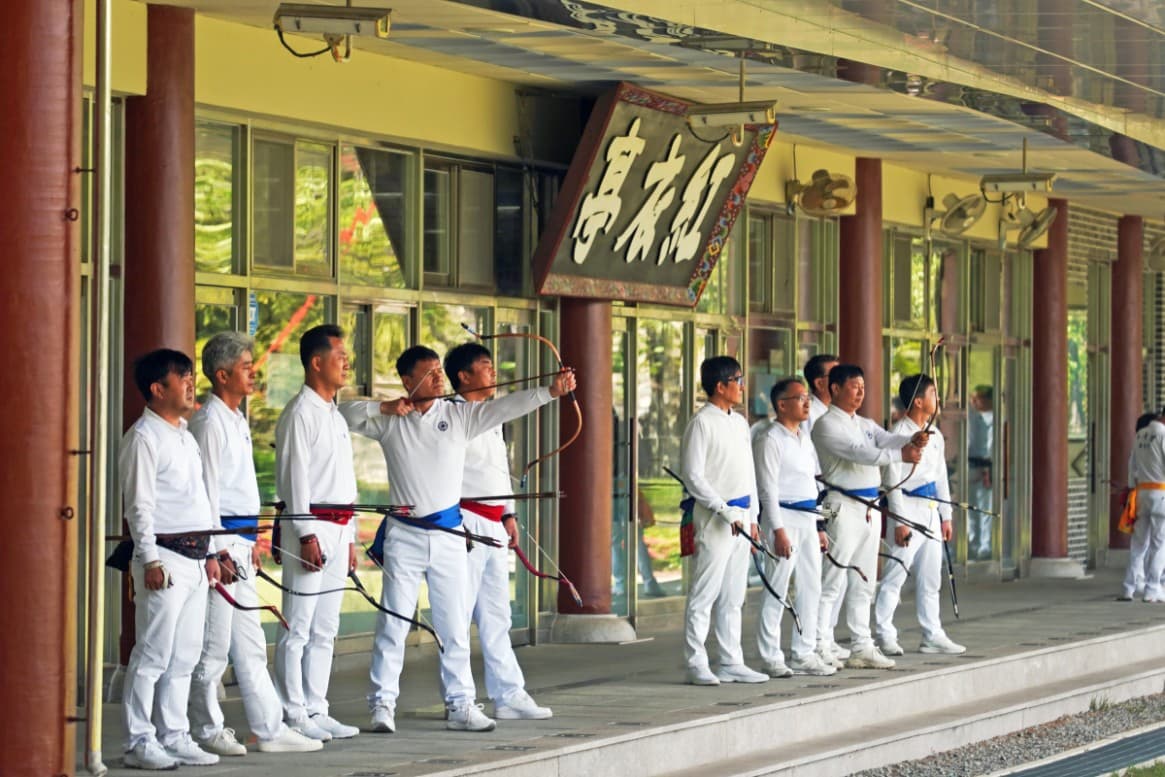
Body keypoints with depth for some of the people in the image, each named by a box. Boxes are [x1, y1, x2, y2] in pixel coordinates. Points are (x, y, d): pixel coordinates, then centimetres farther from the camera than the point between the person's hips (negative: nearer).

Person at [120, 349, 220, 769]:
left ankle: (174, 737, 15)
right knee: (153, 654, -7)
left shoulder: (185, 437, 18)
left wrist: (209, 554, 19)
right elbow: (139, 505, -13)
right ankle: (139, 742, -4)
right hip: (165, 557, -9)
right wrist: (150, 559, -17)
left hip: (195, 559, 9)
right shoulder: (144, 438, -8)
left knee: (184, 655, 10)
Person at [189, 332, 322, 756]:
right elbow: (207, 490, -17)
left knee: (249, 641, 11)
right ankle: (208, 730, 4)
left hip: (238, 542, 10)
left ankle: (270, 728, 14)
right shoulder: (210, 422, -13)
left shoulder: (236, 419, 17)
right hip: (219, 541, -10)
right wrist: (217, 551, -19)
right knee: (214, 641, -3)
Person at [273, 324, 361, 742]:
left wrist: (349, 536, 19)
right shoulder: (299, 413, -9)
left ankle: (316, 711, 15)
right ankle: (294, 716, -4)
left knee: (324, 629, 10)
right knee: (297, 628, -6)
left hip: (337, 530, 9)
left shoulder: (335, 416, 18)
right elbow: (293, 477, -14)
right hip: (310, 528, -9)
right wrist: (307, 535, -19)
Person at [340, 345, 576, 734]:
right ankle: (382, 705, 5)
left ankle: (461, 705, 12)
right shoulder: (390, 421, 0)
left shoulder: (460, 415, 1)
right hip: (405, 536, -2)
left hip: (448, 534, 2)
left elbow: (508, 407, -8)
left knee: (454, 627, 6)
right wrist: (384, 407, -18)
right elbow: (346, 413, -6)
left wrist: (550, 392, -21)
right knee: (393, 624, 0)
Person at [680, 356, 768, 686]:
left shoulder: (739, 422, 15)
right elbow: (693, 476, -14)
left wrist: (752, 517, 15)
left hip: (740, 516, 8)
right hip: (715, 519, -8)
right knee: (704, 594, -5)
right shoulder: (702, 423, -10)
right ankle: (696, 665, -3)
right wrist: (724, 510, -18)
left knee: (733, 596, 10)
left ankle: (731, 663, 14)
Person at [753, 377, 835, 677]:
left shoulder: (804, 438, 17)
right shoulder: (770, 440, -9)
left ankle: (805, 653, 17)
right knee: (777, 590, -6)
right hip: (784, 518, -9)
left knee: (811, 588, 10)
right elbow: (768, 489, -14)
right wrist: (778, 530, -19)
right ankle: (771, 658, -2)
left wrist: (818, 527, 18)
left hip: (808, 519, 9)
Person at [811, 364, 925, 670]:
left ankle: (862, 647, 16)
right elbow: (857, 452, -20)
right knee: (831, 581, -9)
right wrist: (900, 454, -27)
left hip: (870, 508, 9)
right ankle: (821, 648, -7)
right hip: (843, 507, -9)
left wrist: (913, 440, -21)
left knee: (863, 584, 11)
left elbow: (887, 439, 1)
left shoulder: (865, 425, 17)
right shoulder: (827, 424, -9)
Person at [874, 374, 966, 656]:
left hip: (931, 511, 8)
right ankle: (885, 636, -2)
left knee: (930, 578, 12)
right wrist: (900, 522, -17)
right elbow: (892, 479, -14)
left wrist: (946, 515, 16)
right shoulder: (899, 434, -11)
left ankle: (932, 635, 17)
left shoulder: (935, 435, 13)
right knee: (895, 574, -7)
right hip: (909, 508, -8)